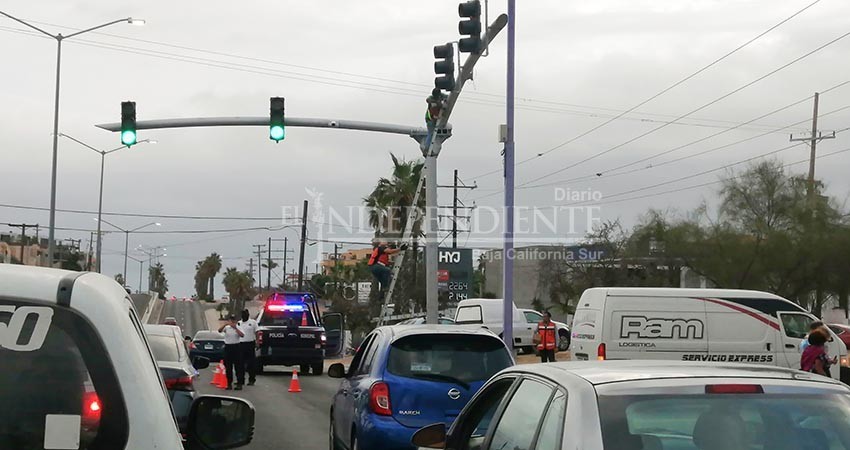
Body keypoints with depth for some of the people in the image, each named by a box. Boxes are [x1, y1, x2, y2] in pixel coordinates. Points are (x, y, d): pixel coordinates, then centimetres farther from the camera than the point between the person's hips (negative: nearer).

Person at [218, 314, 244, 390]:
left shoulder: (238, 328, 2)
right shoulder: (226, 328, 5)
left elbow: (242, 335, -16)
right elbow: (219, 331, -15)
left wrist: (235, 328, -24)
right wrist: (225, 324, -30)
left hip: (236, 347, -2)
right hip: (228, 347, 2)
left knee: (238, 366, -2)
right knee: (228, 367, 4)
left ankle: (239, 383, 1)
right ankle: (229, 384, 12)